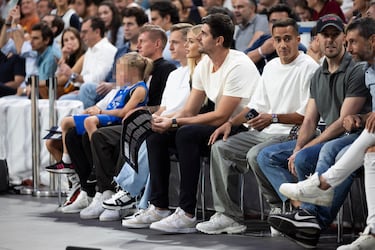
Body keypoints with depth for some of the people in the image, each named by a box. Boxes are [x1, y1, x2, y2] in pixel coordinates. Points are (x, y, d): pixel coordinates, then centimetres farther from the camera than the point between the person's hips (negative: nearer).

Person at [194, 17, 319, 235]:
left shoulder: (309, 68, -9)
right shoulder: (271, 66, 18)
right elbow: (257, 105, 23)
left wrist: (273, 118, -21)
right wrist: (231, 123, 9)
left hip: (292, 135, -9)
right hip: (266, 133, 9)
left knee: (256, 155, -32)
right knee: (220, 148, -5)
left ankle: (281, 209, -13)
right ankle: (228, 215, -9)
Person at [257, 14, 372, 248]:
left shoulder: (356, 71, -9)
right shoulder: (319, 75, 17)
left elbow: (344, 122, -15)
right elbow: (310, 120, 13)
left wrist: (303, 150, -16)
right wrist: (297, 148, -8)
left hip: (352, 137, -9)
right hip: (325, 139, 9)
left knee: (304, 159, -33)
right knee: (267, 156, -1)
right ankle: (303, 210, -21)